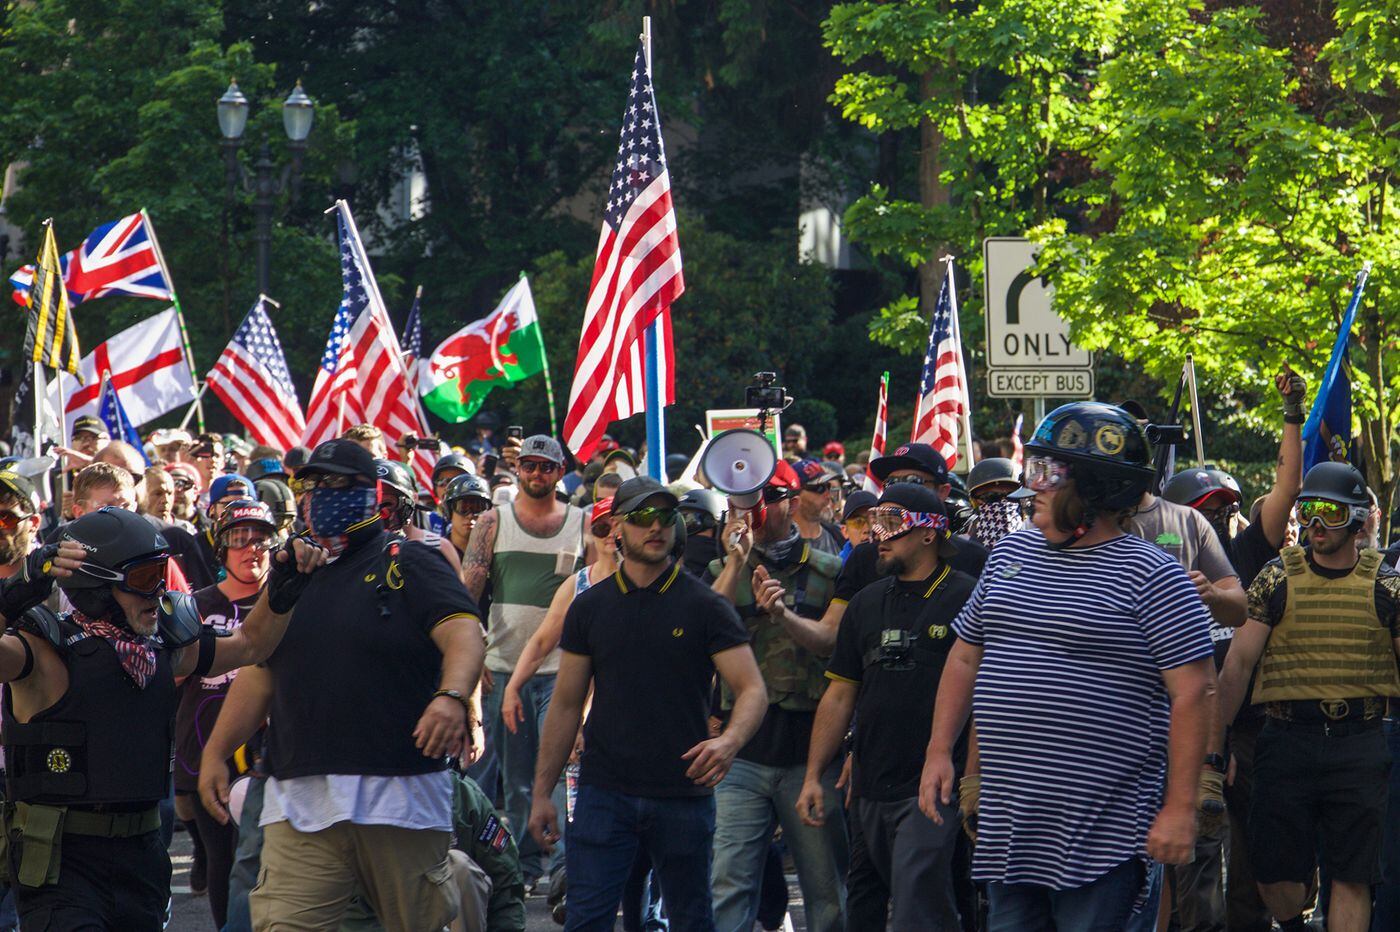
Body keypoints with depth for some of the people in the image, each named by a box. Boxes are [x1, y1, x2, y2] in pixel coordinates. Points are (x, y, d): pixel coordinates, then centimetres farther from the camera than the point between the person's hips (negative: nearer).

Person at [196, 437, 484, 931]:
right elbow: (259, 673, 23)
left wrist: (452, 696, -32)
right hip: (300, 797, 4)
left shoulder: (408, 564, 3)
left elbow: (463, 631, -12)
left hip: (399, 795, -4)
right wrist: (216, 752, 15)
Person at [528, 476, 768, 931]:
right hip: (604, 792, 1)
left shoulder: (705, 608, 0)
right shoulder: (590, 608, 7)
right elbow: (566, 704, 11)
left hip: (684, 793, -1)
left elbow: (752, 689, -5)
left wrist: (730, 740, -27)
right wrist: (542, 791, 7)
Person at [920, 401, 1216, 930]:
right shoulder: (1010, 554, 12)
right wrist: (939, 751, 14)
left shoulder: (1150, 575, -9)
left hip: (1101, 826, -7)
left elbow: (1194, 691, -12)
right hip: (1006, 818, 7)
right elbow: (966, 656, 22)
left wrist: (1180, 806, -16)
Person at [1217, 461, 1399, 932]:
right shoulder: (1276, 579, 3)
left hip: (1359, 743, 0)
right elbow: (1238, 663, 1)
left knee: (1352, 875, -1)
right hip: (1288, 738, 0)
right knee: (1274, 871, 2)